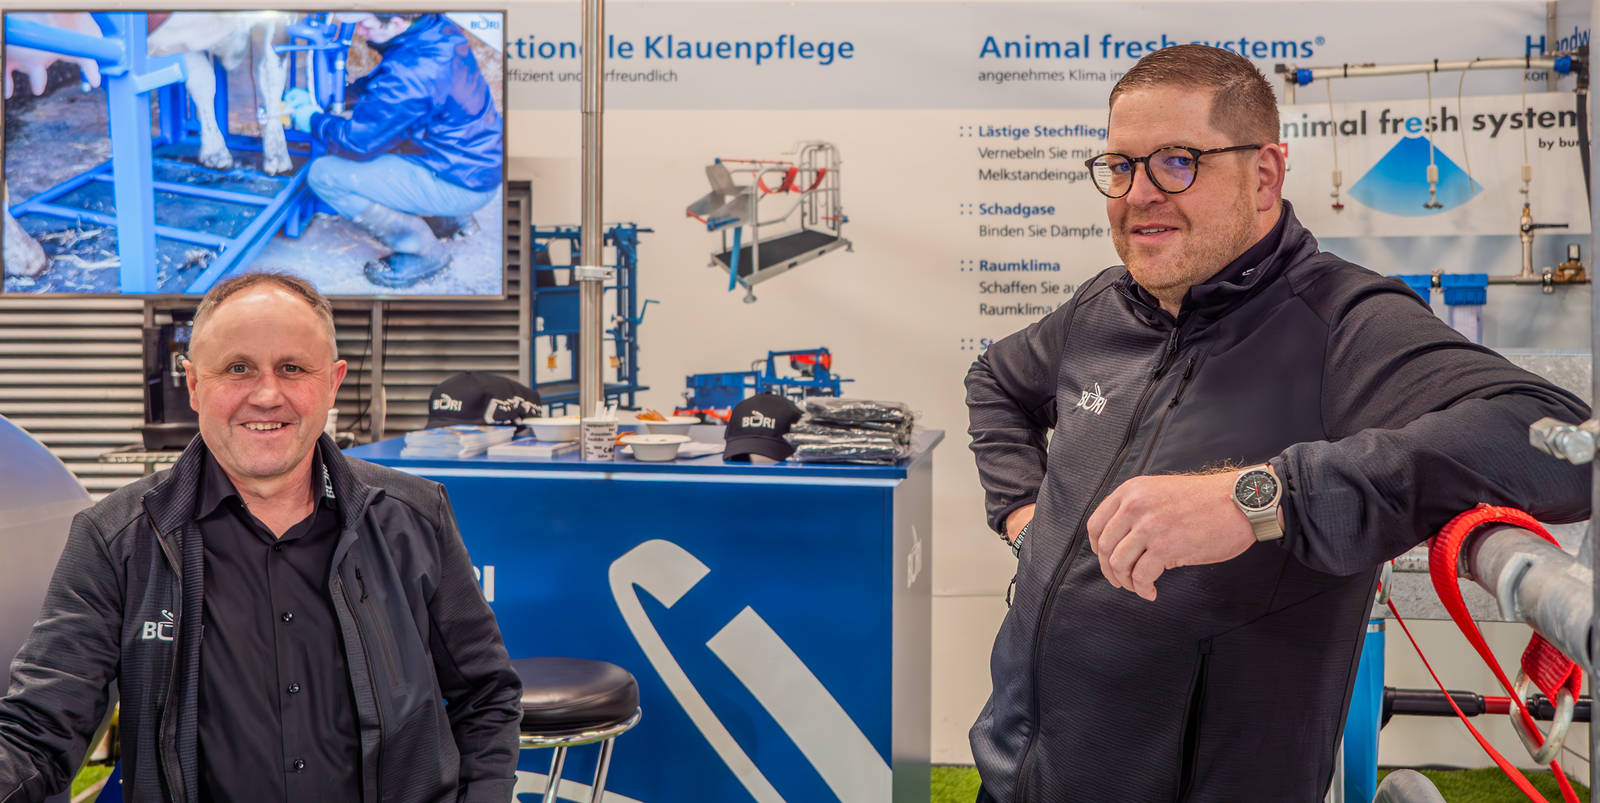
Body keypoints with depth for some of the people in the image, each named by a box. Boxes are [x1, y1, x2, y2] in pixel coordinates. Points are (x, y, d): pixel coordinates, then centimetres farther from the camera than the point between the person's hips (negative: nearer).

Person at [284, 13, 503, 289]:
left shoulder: (407, 74, -29)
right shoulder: (439, 29, -2)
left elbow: (357, 143, -19)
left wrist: (313, 119, 0)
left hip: (460, 186, -9)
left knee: (324, 175, -11)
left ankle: (423, 251, -1)